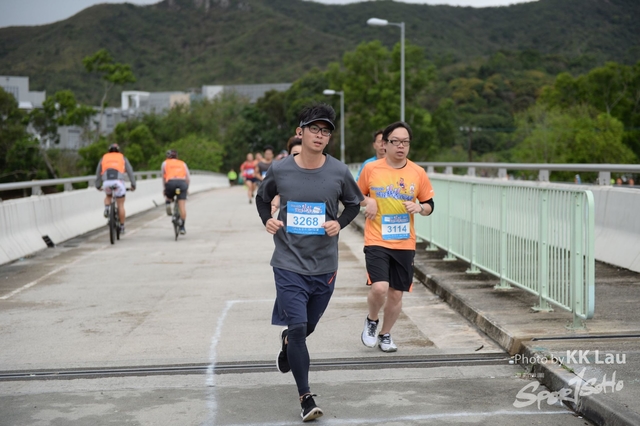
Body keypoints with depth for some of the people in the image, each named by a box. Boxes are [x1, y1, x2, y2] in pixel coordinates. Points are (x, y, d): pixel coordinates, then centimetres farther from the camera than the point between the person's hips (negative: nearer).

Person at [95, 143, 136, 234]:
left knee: (108, 196, 32)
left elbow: (98, 173, 27)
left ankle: (106, 208, 3)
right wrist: (133, 185, 17)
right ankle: (122, 227, 10)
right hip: (118, 182, -1)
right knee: (120, 205, 8)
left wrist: (98, 186, 35)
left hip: (107, 182, 1)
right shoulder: (122, 158, 22)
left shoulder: (103, 158, 25)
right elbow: (130, 171, 16)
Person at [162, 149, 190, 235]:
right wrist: (186, 188, 29)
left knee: (168, 197, 30)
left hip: (171, 182, 0)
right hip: (182, 182, 0)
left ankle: (168, 202, -3)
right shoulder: (183, 163, 25)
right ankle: (182, 227, -3)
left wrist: (164, 188, 30)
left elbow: (163, 177, 21)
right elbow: (188, 178, 18)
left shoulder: (165, 163, 22)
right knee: (182, 206, 0)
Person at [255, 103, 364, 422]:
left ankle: (287, 341, 55)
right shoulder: (279, 170, -7)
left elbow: (353, 203, 10)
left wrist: (340, 223, -10)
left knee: (307, 327, 18)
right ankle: (306, 397, 0)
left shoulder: (339, 172, -7)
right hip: (289, 263, -2)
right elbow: (262, 197, 12)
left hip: (324, 265, 2)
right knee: (297, 327, -10)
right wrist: (267, 220, -8)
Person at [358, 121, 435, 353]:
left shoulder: (418, 173, 1)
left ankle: (385, 334, 31)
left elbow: (429, 205, 10)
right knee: (379, 287, -19)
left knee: (396, 293, 7)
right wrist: (367, 201, -9)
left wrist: (420, 207, -11)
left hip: (405, 244, 2)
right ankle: (371, 321, 13)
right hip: (376, 241, -2)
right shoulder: (371, 169, -3)